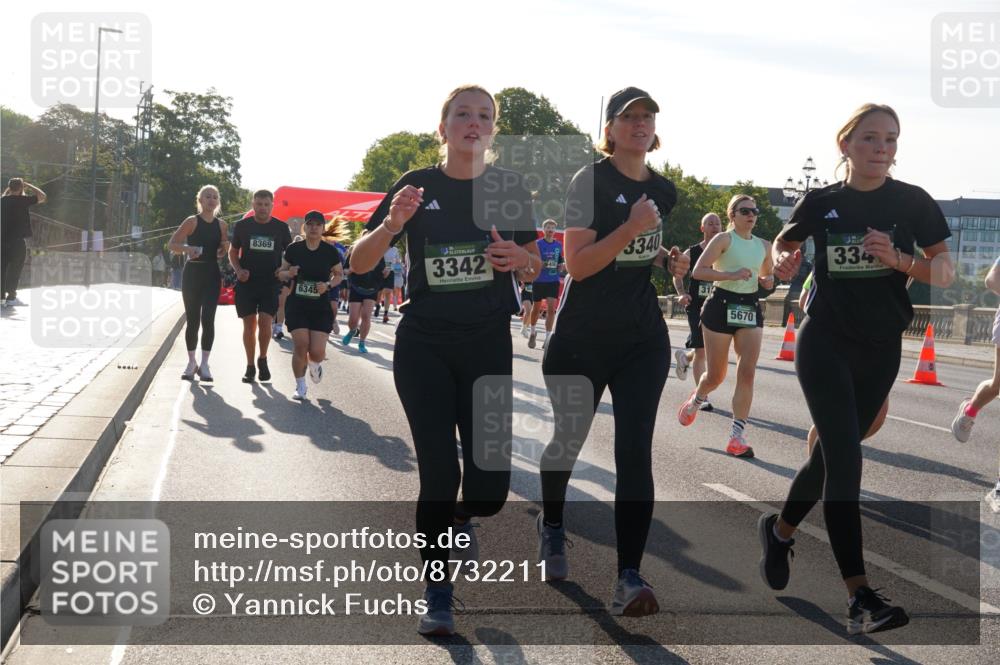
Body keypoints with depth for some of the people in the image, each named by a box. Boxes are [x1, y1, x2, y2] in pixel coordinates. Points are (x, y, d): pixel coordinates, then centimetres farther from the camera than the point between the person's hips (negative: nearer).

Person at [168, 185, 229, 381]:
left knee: (208, 319, -6)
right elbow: (172, 244, -6)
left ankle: (204, 364, 0)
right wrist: (186, 249, -25)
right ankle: (191, 363, 17)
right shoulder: (192, 221, -4)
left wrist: (224, 250, -5)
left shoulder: (221, 225, 8)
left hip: (212, 275, 2)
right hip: (192, 274, -2)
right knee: (192, 320, 4)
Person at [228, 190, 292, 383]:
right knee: (249, 324, 3)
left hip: (271, 283, -1)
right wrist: (238, 270, -5)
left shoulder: (281, 228, 4)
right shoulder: (242, 226, 4)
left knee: (265, 322, -14)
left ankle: (263, 359, 9)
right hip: (247, 282, 1)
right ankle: (250, 366, 15)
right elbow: (233, 252, 13)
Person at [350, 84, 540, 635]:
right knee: (440, 470, -6)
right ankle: (437, 597, 10)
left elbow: (534, 269, 11)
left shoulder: (509, 189, 3)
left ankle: (458, 519, 35)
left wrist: (521, 259, -12)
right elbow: (360, 262, 0)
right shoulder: (418, 186, -1)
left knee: (489, 483, -3)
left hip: (488, 345, 1)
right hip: (424, 345, -1)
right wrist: (390, 226, -20)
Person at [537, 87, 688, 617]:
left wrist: (669, 260, 6)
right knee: (569, 441, 10)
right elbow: (577, 265, -18)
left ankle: (629, 578, -11)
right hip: (582, 338, -3)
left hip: (643, 339, 4)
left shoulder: (664, 191, 9)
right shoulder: (590, 181, -9)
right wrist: (632, 228, -25)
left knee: (635, 451, -8)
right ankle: (551, 525, 42)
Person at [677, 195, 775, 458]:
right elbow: (698, 271, -16)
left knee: (747, 373, -9)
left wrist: (767, 281, 3)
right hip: (722, 306, -4)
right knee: (715, 376, 3)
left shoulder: (764, 246, 12)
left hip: (750, 308, 4)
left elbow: (767, 275, 27)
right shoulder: (724, 239, -6)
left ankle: (737, 436, -6)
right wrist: (732, 275, -25)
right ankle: (696, 400, 39)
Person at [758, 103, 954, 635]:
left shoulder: (913, 202, -3)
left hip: (880, 349, 2)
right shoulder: (820, 202, -2)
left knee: (833, 453, 13)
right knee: (845, 457, -15)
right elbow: (784, 243, 15)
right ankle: (859, 597, -18)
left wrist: (898, 258, -24)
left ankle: (780, 529, 41)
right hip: (825, 342, -2)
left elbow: (945, 273, -7)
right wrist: (783, 261, -8)